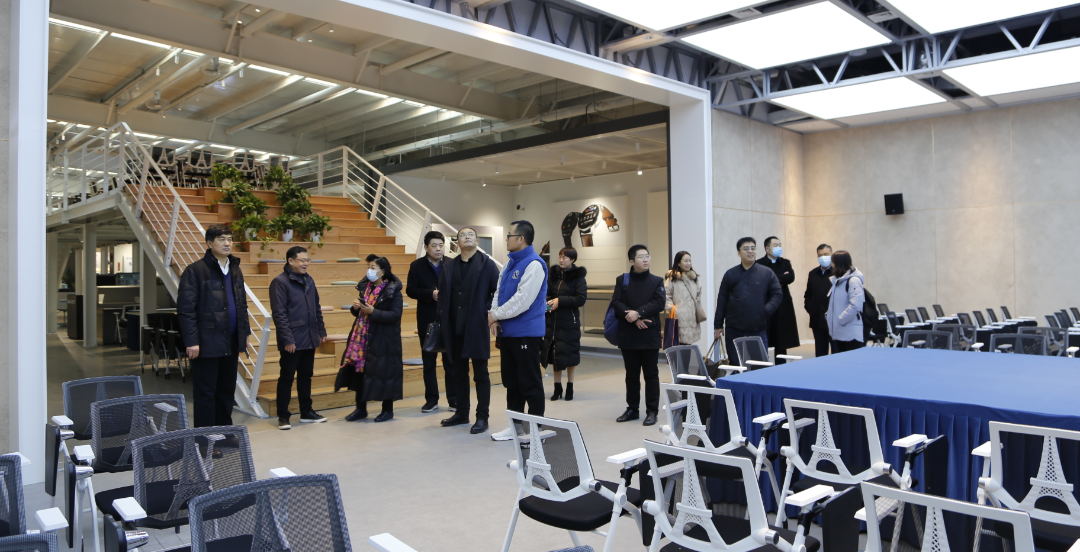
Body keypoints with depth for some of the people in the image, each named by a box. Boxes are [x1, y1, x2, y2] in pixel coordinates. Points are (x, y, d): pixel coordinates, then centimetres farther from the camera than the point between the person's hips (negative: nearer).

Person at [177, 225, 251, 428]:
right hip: (207, 343, -6)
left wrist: (244, 333, 14)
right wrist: (191, 341, -16)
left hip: (231, 344, 7)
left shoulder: (235, 270, 13)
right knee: (205, 394, 3)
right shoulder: (195, 270, -8)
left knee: (227, 391, 14)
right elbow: (185, 309, -12)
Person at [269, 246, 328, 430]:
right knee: (286, 378, 3)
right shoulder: (280, 282, -11)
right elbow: (279, 314, -15)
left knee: (306, 376, 15)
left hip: (309, 339, 7)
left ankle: (306, 412, 25)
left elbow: (317, 308, 18)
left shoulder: (309, 280, 11)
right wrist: (287, 339, -18)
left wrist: (321, 331, 13)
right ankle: (283, 416, 13)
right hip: (292, 341, -7)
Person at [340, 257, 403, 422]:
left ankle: (388, 410, 16)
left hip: (383, 339, -6)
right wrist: (356, 307, -5)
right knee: (359, 370, 6)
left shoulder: (393, 290, -9)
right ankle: (360, 409, 20)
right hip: (362, 336, 6)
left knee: (383, 372, 0)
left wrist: (373, 312, -23)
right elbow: (358, 312, 18)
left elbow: (395, 315, -17)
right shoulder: (365, 287, 10)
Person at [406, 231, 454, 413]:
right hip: (427, 320, 1)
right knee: (429, 361, 8)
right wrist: (431, 294, -16)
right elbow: (410, 290, -4)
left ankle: (453, 399, 14)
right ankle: (432, 400, 17)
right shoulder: (417, 266, 1)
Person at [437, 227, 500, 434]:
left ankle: (482, 417, 10)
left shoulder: (487, 264, -3)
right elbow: (443, 294, 10)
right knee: (458, 372, 13)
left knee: (480, 374, 3)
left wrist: (489, 313, -10)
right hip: (454, 329, 5)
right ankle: (461, 413, 27)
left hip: (477, 327, -5)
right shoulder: (449, 266, 10)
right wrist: (442, 319, 3)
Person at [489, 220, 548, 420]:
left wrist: (496, 315, -12)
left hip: (526, 334, -9)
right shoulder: (510, 262, 12)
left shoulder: (534, 265, -15)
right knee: (511, 381, 16)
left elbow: (522, 300, -22)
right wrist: (494, 316, -4)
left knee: (530, 384, 1)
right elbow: (498, 292, 13)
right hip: (507, 332, 9)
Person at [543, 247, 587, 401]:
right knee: (554, 354, 7)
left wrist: (560, 301, -18)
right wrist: (547, 302, -7)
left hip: (569, 321, -4)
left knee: (569, 354, 3)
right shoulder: (553, 273, 6)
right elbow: (547, 292, 15)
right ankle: (557, 387, 18)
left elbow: (581, 299, -12)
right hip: (553, 320, 4)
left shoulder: (578, 277, -6)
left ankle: (570, 387, 18)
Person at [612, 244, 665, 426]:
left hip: (650, 336, -1)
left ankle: (652, 411, 10)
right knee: (631, 374, 12)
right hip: (628, 336, 2)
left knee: (651, 374, 3)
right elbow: (616, 303, -4)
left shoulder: (656, 281, 4)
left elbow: (659, 303, -9)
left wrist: (638, 312, -19)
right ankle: (632, 409, 23)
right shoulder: (622, 280, 6)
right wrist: (634, 319, -15)